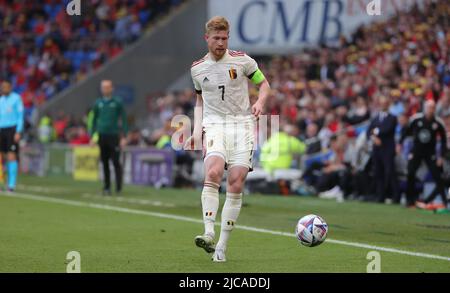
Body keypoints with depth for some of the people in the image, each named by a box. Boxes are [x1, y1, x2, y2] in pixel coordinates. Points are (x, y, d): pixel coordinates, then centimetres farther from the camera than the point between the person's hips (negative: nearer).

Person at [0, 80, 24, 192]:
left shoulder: (16, 98, -2)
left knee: (11, 156, -9)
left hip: (12, 129, -6)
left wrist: (18, 132, -15)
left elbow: (20, 116, -6)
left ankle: (12, 184, -8)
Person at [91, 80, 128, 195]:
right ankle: (106, 187, 12)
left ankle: (119, 188, -2)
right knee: (105, 163, 6)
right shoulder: (98, 103, 9)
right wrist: (92, 136, 10)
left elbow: (124, 120, 1)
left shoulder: (117, 102, 0)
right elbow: (94, 120, 16)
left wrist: (124, 137, -6)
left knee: (116, 162, -6)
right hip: (101, 137, 3)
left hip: (114, 136, -3)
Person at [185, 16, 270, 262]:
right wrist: (197, 131, 11)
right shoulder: (197, 68, 10)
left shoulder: (242, 61, 3)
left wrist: (260, 102, -8)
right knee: (213, 172, -27)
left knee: (236, 184, -9)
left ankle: (222, 246, -2)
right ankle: (209, 234, -35)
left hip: (242, 124, 0)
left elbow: (264, 84, 13)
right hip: (214, 126, 0)